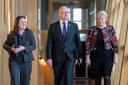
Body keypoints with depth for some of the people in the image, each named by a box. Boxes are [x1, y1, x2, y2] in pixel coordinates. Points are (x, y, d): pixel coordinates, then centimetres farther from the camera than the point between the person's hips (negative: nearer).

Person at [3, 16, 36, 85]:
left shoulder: (29, 33, -1)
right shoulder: (12, 34, 1)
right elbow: (5, 45, 8)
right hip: (14, 61, -1)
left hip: (26, 61, 1)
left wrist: (24, 48, -21)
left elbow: (33, 46, -5)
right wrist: (12, 49, -13)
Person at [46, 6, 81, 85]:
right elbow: (49, 43, 0)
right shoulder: (53, 26, 2)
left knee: (68, 76, -15)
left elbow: (78, 41, 8)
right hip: (57, 57, 1)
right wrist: (49, 58, -7)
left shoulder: (74, 26, 5)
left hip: (70, 56, -1)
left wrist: (79, 55, 6)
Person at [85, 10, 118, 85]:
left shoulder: (110, 29, -1)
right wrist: (87, 57, -2)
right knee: (97, 78, 7)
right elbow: (88, 44, 2)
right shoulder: (92, 30, 1)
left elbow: (115, 43, 1)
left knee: (106, 77, -9)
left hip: (107, 56, -1)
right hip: (95, 56, 2)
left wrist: (115, 56, -3)